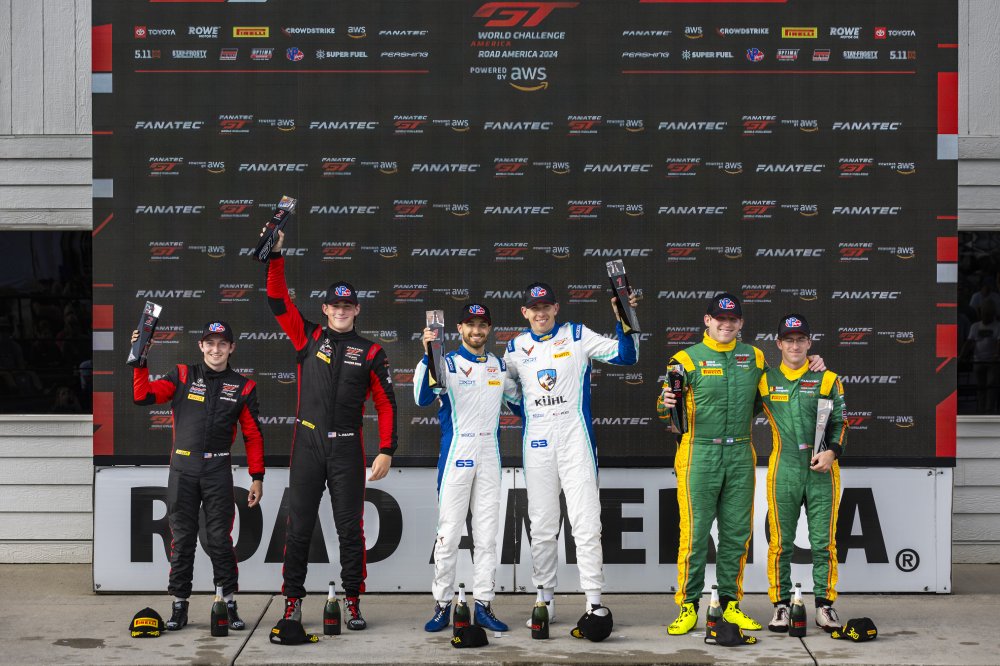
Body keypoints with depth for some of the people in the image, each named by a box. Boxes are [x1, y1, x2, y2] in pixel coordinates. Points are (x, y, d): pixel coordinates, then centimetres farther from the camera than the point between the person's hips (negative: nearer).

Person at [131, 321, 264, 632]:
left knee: (220, 538, 0)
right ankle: (179, 605, 12)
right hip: (183, 469, 1)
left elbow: (253, 435, 8)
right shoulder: (182, 376, 6)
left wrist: (257, 477, 4)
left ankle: (228, 604, 8)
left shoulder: (242, 387, 7)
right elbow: (143, 395, -3)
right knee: (182, 538, 5)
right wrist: (139, 361, -14)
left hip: (218, 470, 0)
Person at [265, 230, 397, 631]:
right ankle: (293, 600, 12)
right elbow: (278, 301, 0)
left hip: (347, 449, 0)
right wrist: (276, 256, -11)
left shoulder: (370, 353, 6)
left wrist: (386, 451, -4)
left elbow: (386, 403, 4)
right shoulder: (308, 338, 7)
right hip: (307, 445, 0)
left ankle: (353, 601, 11)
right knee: (299, 526, 4)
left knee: (350, 527, 3)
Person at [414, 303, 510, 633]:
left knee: (487, 536, 6)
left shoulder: (501, 366, 12)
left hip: (490, 457, 4)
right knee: (448, 534, -4)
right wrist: (427, 355, -32)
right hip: (455, 457, -4)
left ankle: (483, 605, 10)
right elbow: (422, 398, -21)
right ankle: (442, 605, 3)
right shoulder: (447, 363, -4)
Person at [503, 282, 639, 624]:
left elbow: (625, 355, -4)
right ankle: (546, 599, 16)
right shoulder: (515, 348, 11)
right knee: (541, 526, 7)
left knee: (586, 521, -8)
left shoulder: (578, 336, 3)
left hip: (575, 440, -3)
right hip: (536, 445, 3)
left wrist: (624, 321, -18)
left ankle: (594, 601, -6)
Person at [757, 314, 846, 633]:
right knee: (780, 542, 1)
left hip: (821, 468, 0)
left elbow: (839, 422, 8)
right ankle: (781, 606, 9)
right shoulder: (765, 380, 9)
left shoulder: (827, 379, 8)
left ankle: (824, 606, 9)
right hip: (783, 468, 0)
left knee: (824, 542, 1)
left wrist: (831, 451, -6)